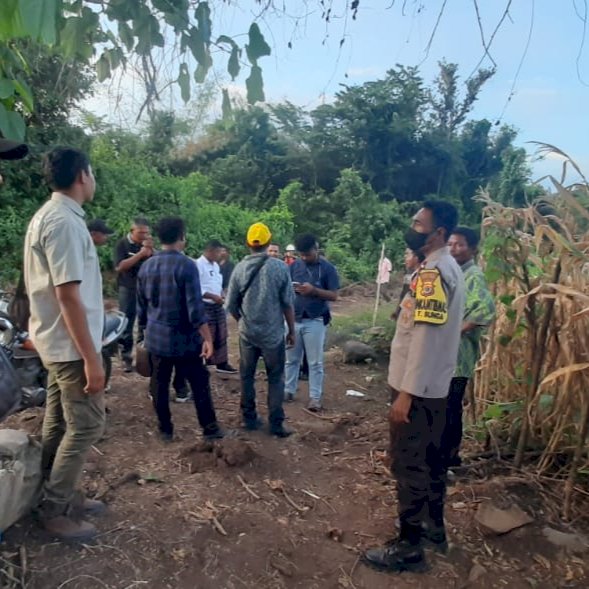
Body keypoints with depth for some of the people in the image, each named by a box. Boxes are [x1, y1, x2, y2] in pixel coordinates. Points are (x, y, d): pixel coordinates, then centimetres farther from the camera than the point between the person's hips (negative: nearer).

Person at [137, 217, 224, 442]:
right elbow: (195, 308, -18)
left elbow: (141, 306, 12)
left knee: (159, 385, 12)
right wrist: (207, 338, -13)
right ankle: (210, 428, 14)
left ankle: (165, 430, 21)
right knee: (199, 383, 7)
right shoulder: (186, 265, -15)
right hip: (184, 338, -5)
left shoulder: (146, 266, 4)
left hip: (155, 337, 5)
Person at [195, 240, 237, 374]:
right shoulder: (198, 264, -15)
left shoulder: (215, 265, 13)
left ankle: (221, 363, 22)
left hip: (218, 305, 8)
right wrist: (212, 296, -20)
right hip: (205, 306, -8)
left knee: (221, 336, 12)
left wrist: (221, 294, 2)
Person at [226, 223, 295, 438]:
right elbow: (288, 304, -8)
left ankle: (249, 418, 25)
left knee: (247, 376, 16)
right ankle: (276, 423, 11)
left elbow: (231, 305, 1)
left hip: (247, 333, 2)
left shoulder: (240, 268, -5)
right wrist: (291, 331, 4)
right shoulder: (279, 267, -11)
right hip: (273, 333, -2)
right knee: (276, 378, 10)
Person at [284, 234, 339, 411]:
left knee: (315, 362, 3)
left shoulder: (328, 268, -5)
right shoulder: (294, 266, 5)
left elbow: (334, 295, -7)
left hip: (315, 321, -3)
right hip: (293, 319, 3)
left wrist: (313, 290, -21)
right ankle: (289, 391, 26)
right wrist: (291, 289, -17)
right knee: (291, 359, 13)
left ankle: (315, 397, 12)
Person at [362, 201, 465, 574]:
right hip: (435, 385, 10)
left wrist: (406, 393, -23)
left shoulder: (433, 271, -19)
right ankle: (434, 528, 35)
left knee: (410, 464, 1)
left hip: (418, 387, -10)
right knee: (430, 459, 20)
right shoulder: (449, 268, 12)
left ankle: (409, 548, 14)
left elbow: (425, 336, -25)